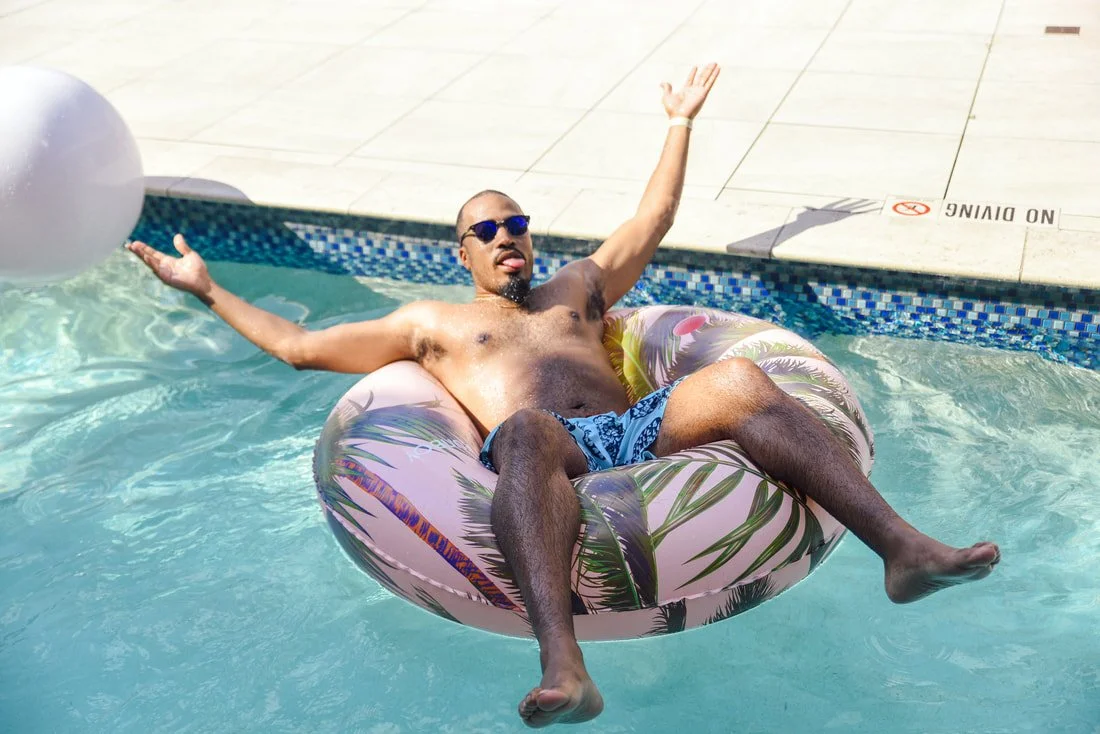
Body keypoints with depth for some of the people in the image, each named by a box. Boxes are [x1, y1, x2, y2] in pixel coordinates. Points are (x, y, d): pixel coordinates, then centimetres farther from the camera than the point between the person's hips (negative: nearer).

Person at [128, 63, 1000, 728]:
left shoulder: (576, 288, 36)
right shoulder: (431, 321, 27)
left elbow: (652, 221, 44)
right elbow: (300, 345, 27)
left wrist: (681, 121, 49)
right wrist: (208, 288, 28)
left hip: (640, 426, 4)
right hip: (550, 449, -4)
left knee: (739, 379, -25)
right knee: (526, 429, -41)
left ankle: (905, 548, -38)